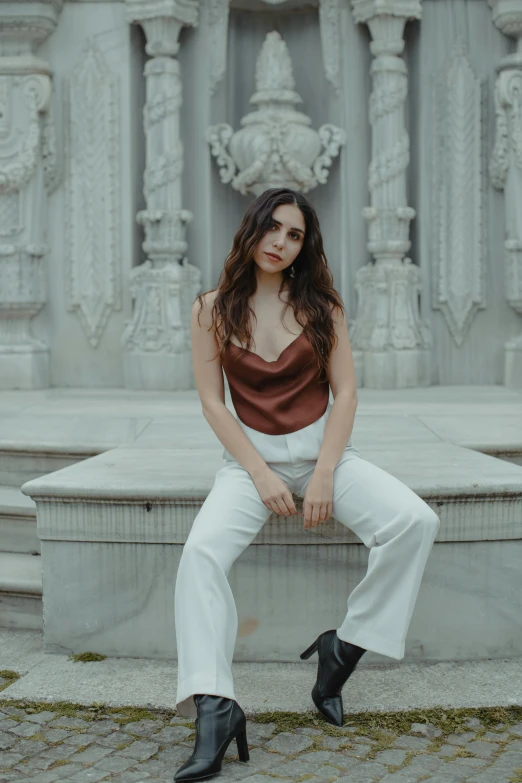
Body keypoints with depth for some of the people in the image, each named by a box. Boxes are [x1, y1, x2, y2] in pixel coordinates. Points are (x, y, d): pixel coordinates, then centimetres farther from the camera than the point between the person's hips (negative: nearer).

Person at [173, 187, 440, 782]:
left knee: (415, 521, -24)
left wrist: (324, 475, -12)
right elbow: (212, 402, -3)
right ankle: (213, 709, -34)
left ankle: (344, 648, -12)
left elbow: (345, 392, -1)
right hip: (250, 454, -1)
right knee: (202, 550, -30)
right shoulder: (213, 309, 0)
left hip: (323, 447, 1)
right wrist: (261, 475, -13)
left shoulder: (321, 304, 3)